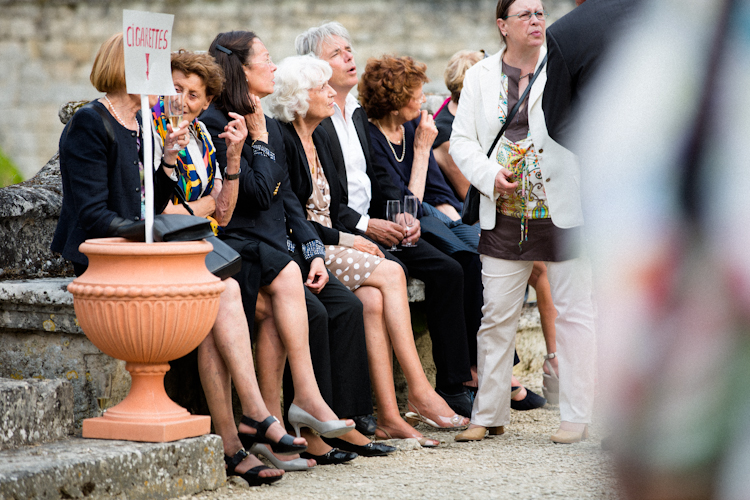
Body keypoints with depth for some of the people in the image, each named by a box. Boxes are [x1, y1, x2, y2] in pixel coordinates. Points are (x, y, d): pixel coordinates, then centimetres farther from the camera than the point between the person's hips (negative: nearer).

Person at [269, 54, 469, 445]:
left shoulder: (321, 138, 18)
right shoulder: (282, 140, -9)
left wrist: (352, 236, 1)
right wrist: (342, 239, -14)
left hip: (330, 244, 7)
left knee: (373, 299, -23)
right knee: (391, 274, -24)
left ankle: (388, 416, -29)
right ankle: (419, 391, -22)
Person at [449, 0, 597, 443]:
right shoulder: (481, 77, 11)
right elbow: (462, 141, 8)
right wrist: (490, 174, -7)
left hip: (563, 211, -2)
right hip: (505, 217, 2)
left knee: (574, 313, 0)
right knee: (497, 316, 4)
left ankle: (577, 416, 7)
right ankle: (489, 415, 14)